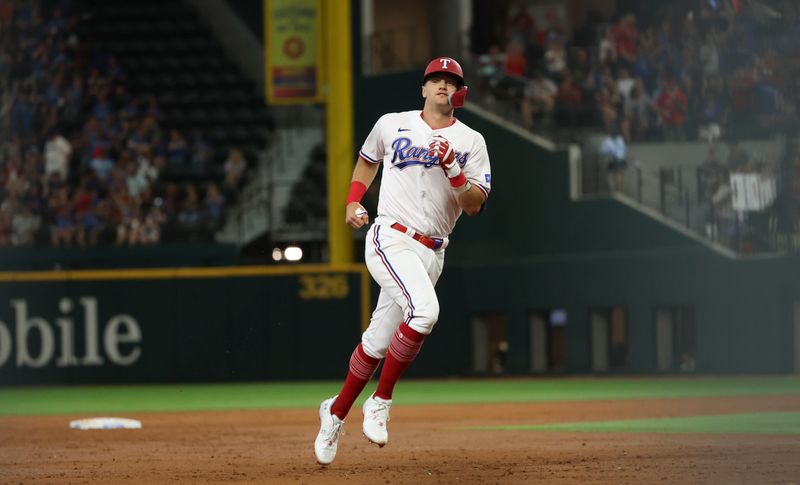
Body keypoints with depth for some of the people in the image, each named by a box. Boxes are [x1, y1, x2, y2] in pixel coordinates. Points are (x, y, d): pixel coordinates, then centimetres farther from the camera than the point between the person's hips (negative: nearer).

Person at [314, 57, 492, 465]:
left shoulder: (471, 141, 6)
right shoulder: (392, 124, 6)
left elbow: (474, 206, 0)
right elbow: (367, 159, 26)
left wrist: (453, 170, -16)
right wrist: (352, 202, 12)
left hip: (431, 253, 3)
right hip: (390, 240, -3)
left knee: (378, 342, 5)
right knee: (424, 310, -29)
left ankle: (336, 412, 26)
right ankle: (379, 403, -15)